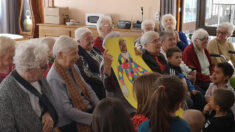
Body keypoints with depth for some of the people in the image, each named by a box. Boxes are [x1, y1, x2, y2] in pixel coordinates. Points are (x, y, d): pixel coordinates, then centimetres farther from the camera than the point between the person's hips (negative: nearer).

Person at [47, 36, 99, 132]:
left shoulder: (73, 67, 7)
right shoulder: (54, 79, -18)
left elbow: (88, 89, 11)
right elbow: (66, 110, -21)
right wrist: (94, 119, -21)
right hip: (71, 122, -8)